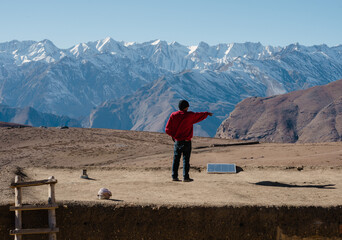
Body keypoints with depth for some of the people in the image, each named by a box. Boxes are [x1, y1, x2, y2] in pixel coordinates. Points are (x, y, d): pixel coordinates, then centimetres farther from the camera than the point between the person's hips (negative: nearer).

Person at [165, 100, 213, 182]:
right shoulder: (190, 115, -8)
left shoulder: (173, 115, -2)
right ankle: (185, 177, -1)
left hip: (177, 141, 3)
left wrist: (174, 135, 11)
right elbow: (200, 115, 10)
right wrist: (207, 113, 28)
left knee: (176, 159, 10)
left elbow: (167, 129, -5)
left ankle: (174, 176, 9)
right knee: (186, 159, 1)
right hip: (186, 141, -3)